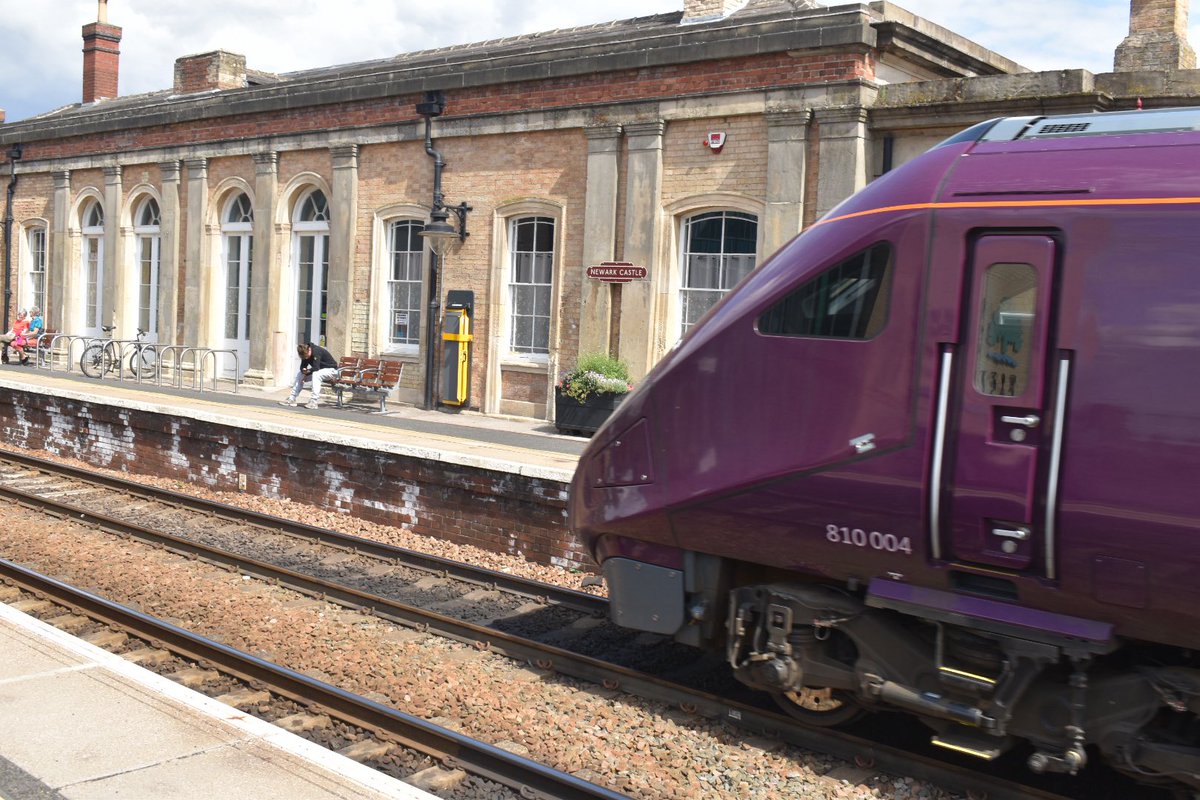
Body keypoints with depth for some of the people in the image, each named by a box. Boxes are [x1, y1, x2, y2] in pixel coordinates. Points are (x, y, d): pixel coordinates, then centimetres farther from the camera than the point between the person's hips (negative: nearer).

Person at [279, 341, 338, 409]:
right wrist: (304, 371, -23)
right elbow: (302, 367, -1)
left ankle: (314, 402, -36)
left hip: (331, 369, -9)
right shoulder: (305, 354, -6)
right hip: (320, 370, 9)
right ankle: (291, 399, 2)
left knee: (316, 374, -35)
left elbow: (316, 368, -33)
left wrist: (307, 371, -17)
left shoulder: (316, 351, -30)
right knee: (300, 374, 1)